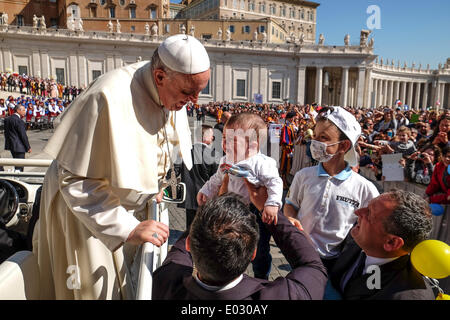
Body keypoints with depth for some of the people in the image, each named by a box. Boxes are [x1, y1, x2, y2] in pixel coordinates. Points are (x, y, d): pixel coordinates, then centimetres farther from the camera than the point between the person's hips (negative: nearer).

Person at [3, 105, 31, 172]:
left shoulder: (7, 119, 9)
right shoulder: (19, 121, -18)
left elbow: (6, 133, 14)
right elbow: (23, 135, -18)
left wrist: (8, 143, 22)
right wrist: (28, 147, -11)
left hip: (10, 145, 9)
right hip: (19, 146, -9)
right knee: (19, 166, -4)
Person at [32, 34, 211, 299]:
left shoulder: (175, 90, -10)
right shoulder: (110, 98, -34)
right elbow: (77, 182, -29)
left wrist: (159, 183, 5)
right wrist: (128, 229, -32)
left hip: (133, 205, 6)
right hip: (89, 209, -6)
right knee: (101, 289, 9)